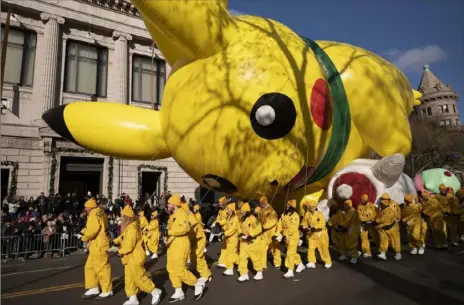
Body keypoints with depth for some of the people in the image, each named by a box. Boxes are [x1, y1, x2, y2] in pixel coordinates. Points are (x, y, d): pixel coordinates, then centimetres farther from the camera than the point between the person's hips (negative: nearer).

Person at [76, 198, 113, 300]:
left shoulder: (95, 214, -19)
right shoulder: (96, 213, 13)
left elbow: (93, 229, -28)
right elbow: (90, 227, 18)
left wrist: (84, 238, -11)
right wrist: (82, 232, 2)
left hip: (99, 245, -11)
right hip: (95, 245, 11)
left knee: (102, 267, -1)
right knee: (90, 266, 18)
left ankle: (107, 290, 11)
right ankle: (93, 289, 28)